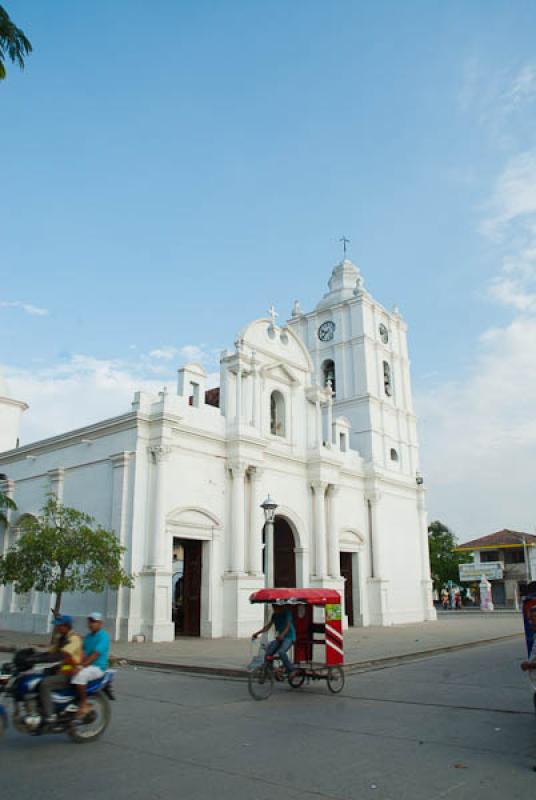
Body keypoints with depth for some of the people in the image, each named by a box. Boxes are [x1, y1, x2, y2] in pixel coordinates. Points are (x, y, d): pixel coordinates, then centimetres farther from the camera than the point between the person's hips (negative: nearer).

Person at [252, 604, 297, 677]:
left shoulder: (287, 613, -11)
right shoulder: (274, 615, 8)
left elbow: (288, 626, -23)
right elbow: (268, 626, 7)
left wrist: (282, 635, -42)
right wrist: (257, 633, -6)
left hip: (289, 637, -7)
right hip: (279, 638, 7)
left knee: (281, 652, -30)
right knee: (268, 652, -11)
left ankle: (292, 670, -17)